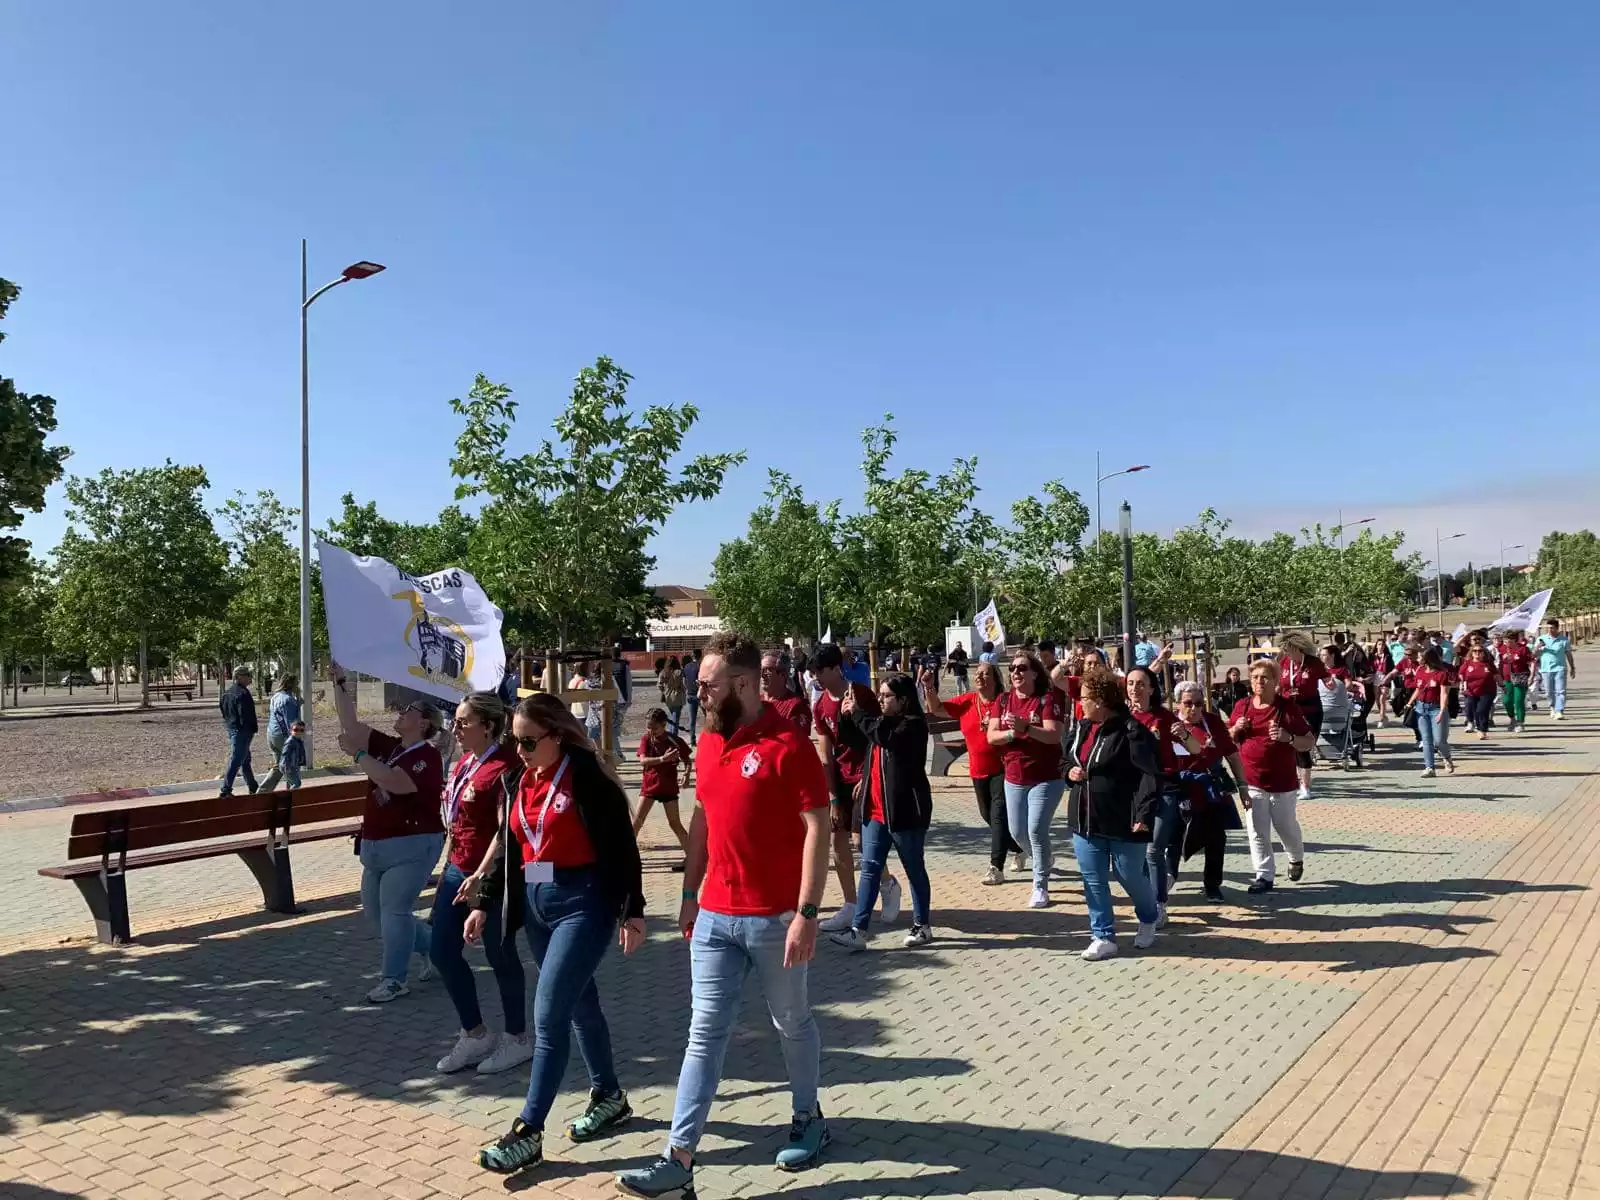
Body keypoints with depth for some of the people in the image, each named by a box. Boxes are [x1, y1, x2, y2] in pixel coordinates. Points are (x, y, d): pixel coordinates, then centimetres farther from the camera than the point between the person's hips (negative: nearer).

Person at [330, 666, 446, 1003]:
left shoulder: (428, 756, -15)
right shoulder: (387, 746, 8)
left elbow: (394, 782, -30)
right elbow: (350, 724, 5)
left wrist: (357, 754, -24)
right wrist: (340, 683, -1)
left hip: (412, 846, -9)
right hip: (376, 846, 9)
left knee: (393, 909, -5)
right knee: (374, 909, 16)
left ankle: (394, 979, 8)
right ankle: (431, 947, 31)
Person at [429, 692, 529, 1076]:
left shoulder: (504, 767, -19)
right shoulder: (464, 763, 10)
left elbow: (504, 831, -23)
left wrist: (481, 877, -27)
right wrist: (446, 867, 19)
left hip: (490, 877, -9)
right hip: (458, 871, 9)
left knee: (500, 956, 4)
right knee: (441, 951, 10)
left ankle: (517, 1039, 22)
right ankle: (475, 1034, 25)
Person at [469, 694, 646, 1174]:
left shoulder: (587, 774, -13)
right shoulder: (517, 782, 9)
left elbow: (621, 844, -14)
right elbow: (508, 850, 17)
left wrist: (632, 910, -15)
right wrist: (484, 903, 12)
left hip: (584, 903, -7)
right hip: (535, 903, 7)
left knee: (548, 1015, -8)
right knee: (578, 1003, 18)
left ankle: (528, 1133, 1)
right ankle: (609, 1096, 34)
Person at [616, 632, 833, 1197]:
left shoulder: (788, 745, -16)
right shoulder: (709, 743, 6)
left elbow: (817, 829, -17)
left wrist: (807, 912, -21)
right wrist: (690, 893, 15)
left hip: (774, 918, -6)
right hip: (714, 916, 6)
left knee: (792, 1024, 15)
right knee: (705, 1033, 6)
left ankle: (808, 1120, 36)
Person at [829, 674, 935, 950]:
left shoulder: (913, 724, -12)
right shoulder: (881, 720, 12)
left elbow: (882, 734, -28)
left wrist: (857, 713, -15)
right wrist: (847, 714, 0)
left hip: (905, 811, -7)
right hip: (875, 810, 7)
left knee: (914, 870, 8)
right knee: (870, 869, 3)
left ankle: (922, 926, 21)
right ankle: (859, 930, 2)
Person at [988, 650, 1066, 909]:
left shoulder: (1047, 698, -12)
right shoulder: (1004, 700, 3)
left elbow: (1054, 736, -22)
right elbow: (991, 736, -3)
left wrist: (1026, 728, -36)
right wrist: (1011, 733, -23)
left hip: (1046, 778, -6)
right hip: (1014, 778, 6)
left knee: (1037, 829, -12)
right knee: (1017, 832, 13)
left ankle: (1041, 886, 3)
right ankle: (1043, 863, 42)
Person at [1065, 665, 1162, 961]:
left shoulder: (1131, 731, -17)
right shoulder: (1081, 728, 8)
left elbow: (1151, 775, -20)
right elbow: (1069, 760, 24)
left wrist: (1144, 814, -26)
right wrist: (1070, 772, 1)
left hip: (1123, 823, -7)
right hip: (1085, 821, 7)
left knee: (1132, 878, 9)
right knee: (1093, 881, 8)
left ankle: (1148, 920, 38)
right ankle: (1103, 937, 18)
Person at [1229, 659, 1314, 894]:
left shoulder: (1288, 707, -8)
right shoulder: (1242, 706, 2)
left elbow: (1310, 742, -6)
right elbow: (1228, 740, 13)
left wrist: (1289, 737, -25)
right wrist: (1236, 729, -9)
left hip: (1283, 782, -2)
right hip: (1252, 782, 2)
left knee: (1286, 827, 13)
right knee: (1257, 832, 1)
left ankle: (1296, 858, 43)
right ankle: (1265, 876, 11)